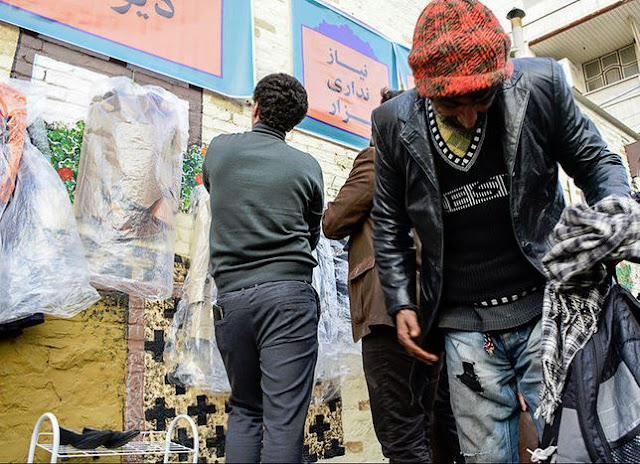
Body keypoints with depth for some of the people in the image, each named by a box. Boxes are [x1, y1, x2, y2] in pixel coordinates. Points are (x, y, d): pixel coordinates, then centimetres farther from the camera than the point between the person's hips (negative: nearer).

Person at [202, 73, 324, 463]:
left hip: (232, 296, 3)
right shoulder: (307, 166, 6)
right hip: (288, 293, -2)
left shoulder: (219, 149, 9)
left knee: (244, 410, 17)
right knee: (284, 417, -2)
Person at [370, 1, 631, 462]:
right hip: (464, 325, 2)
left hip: (546, 308, -1)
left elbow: (596, 162, 5)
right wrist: (401, 303, 3)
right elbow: (390, 222, 8)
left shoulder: (541, 83, -8)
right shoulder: (395, 122, -4)